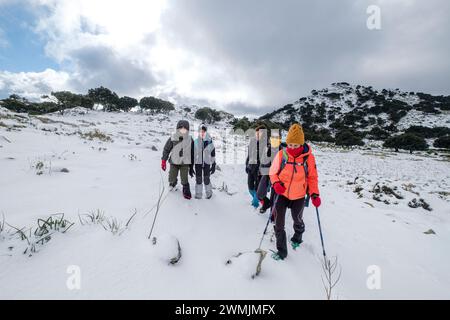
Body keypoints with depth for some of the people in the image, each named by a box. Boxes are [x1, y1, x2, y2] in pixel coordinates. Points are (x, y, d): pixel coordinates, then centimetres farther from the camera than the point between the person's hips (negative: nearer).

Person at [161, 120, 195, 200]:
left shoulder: (190, 139, -3)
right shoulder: (172, 138, -9)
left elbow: (192, 153, 6)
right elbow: (166, 149, -1)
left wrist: (191, 166, 8)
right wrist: (164, 160, -4)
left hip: (185, 163, 0)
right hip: (174, 162, 0)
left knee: (184, 179, 0)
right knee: (172, 179, 9)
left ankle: (186, 191, 23)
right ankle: (173, 183, 44)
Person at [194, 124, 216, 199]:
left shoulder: (210, 142, -3)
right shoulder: (195, 142, -4)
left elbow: (213, 154, 2)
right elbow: (192, 154, 3)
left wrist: (213, 165, 1)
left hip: (207, 163, -1)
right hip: (198, 163, 1)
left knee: (206, 179, 2)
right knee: (198, 179, 5)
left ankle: (209, 193, 25)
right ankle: (198, 194, 22)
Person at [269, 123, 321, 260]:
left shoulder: (308, 157, -13)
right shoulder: (281, 154, -13)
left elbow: (312, 177, -2)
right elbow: (273, 172, -2)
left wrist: (314, 194, -11)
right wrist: (276, 183, -20)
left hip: (299, 196, 0)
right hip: (282, 194, 0)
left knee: (297, 220, 22)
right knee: (279, 223, -2)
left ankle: (297, 237, 55)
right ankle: (281, 251, 19)